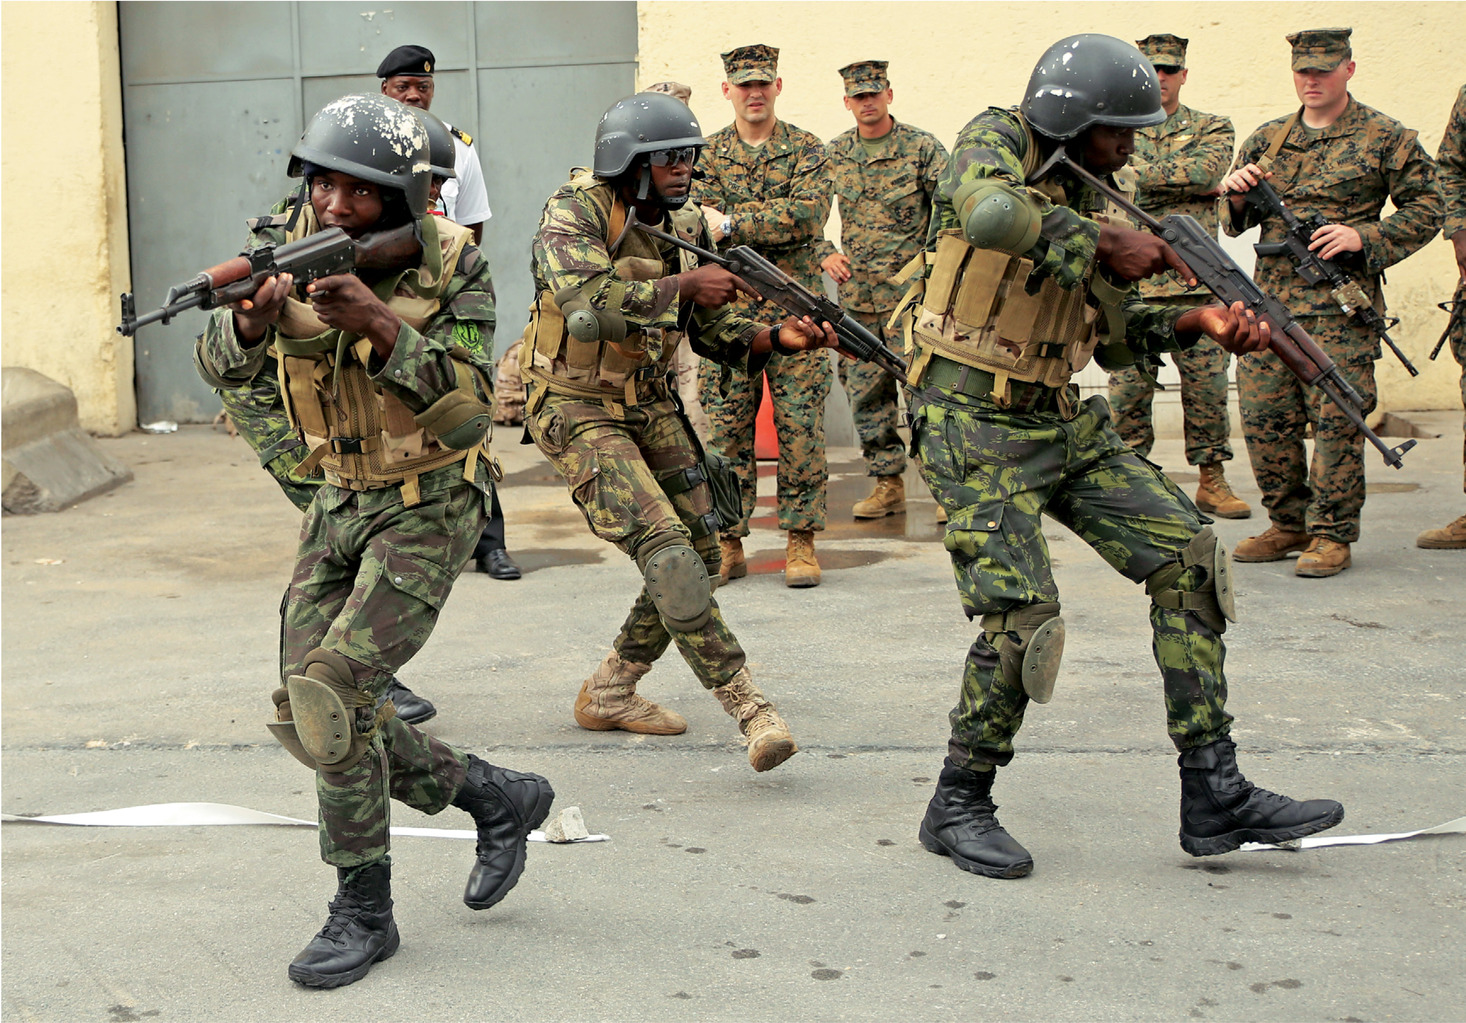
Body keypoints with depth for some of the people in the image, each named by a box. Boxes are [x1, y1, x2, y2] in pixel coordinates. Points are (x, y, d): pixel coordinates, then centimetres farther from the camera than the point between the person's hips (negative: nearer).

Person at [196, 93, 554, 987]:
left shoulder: (454, 267, -18)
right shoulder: (295, 245, -5)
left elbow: (465, 416, -27)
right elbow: (224, 366, -15)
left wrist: (379, 325, -39)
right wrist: (254, 315, -38)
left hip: (431, 508, -6)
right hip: (341, 505, 6)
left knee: (331, 689, -19)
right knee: (307, 717, 2)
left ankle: (364, 913, -3)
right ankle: (498, 797, 20)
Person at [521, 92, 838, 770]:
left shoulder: (683, 227, 4)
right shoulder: (574, 213, -17)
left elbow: (714, 332, 6)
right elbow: (591, 306, -34)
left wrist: (779, 337, -12)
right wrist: (683, 285, -31)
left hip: (649, 404, 8)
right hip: (578, 411, -8)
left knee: (699, 555, 6)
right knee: (664, 549, -20)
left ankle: (608, 694, 22)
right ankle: (751, 712, -20)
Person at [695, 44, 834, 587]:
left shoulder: (806, 150, 3)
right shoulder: (707, 154, 9)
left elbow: (808, 214, -14)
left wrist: (733, 223, -17)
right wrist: (773, 224, -16)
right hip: (728, 308, 2)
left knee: (800, 424, -1)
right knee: (726, 427, 2)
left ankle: (801, 542, 7)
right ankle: (728, 542, 10)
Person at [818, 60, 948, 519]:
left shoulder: (923, 148, -2)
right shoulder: (832, 154, 9)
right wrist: (825, 254, 3)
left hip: (912, 291, -4)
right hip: (856, 294, 4)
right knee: (865, 390, 6)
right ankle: (888, 484, 16)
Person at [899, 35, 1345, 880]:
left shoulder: (1093, 203, 10)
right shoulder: (995, 142, -9)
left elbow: (1115, 336, 15)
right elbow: (988, 212, -35)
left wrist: (1197, 321, -3)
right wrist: (1103, 244, -24)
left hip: (1063, 424, 8)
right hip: (975, 430, -7)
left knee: (1187, 557, -1)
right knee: (1022, 617, -16)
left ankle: (1215, 795, 3)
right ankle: (960, 806, 7)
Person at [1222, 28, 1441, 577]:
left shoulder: (1385, 138, 3)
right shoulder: (1267, 139, 16)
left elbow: (1426, 209, 1)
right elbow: (1237, 223, 18)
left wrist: (1363, 238, -13)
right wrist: (1238, 193, -5)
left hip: (1340, 305, -4)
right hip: (1271, 299, 5)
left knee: (1336, 419, -6)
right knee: (1263, 416, 3)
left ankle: (1332, 535, 3)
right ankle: (1288, 525, 18)